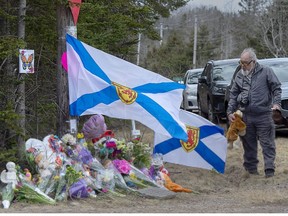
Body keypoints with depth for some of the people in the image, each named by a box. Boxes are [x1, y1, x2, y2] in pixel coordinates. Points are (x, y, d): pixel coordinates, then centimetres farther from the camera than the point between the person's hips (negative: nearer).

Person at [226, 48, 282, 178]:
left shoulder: (266, 72, -1)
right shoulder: (239, 76, 11)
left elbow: (277, 88, 1)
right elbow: (233, 95, 16)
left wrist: (276, 103, -13)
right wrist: (230, 112, 8)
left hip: (264, 115, -4)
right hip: (246, 116, 4)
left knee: (267, 144, -4)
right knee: (248, 144, 9)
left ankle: (269, 170, -4)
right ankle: (251, 167, 20)